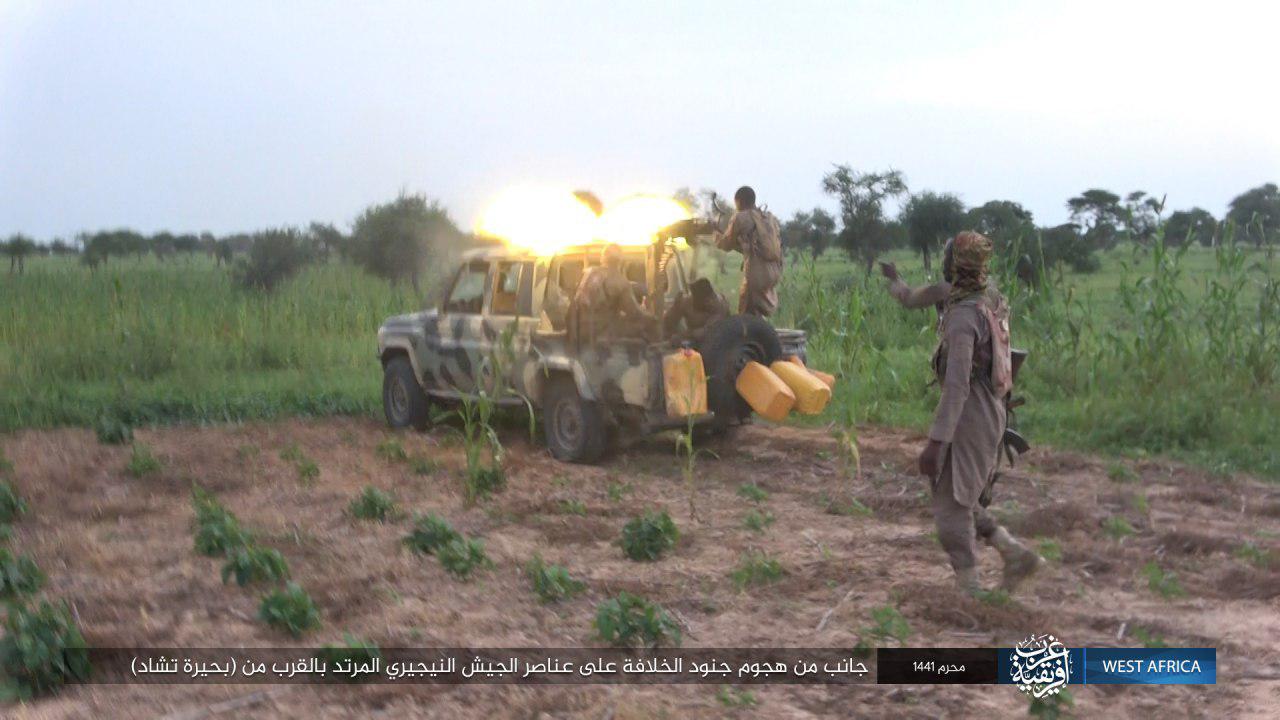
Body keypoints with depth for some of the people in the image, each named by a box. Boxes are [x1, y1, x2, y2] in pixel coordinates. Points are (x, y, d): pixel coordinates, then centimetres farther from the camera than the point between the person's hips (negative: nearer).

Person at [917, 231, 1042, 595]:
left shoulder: (963, 316, -22)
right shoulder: (991, 298, 5)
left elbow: (957, 385, -26)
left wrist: (936, 440, -26)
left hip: (968, 420, -9)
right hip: (989, 414, 9)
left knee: (952, 509, 1)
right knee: (959, 501, 20)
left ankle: (971, 591, 7)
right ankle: (1016, 553, 17)